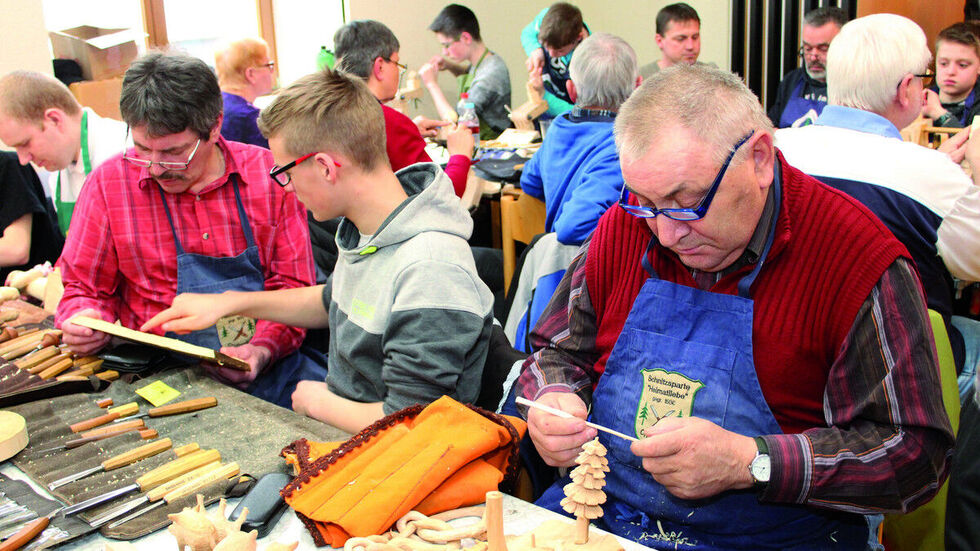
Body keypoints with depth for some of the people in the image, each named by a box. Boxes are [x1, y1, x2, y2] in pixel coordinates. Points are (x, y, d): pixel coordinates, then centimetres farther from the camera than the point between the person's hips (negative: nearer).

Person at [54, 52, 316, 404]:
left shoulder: (269, 174, 1)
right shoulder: (109, 183, 2)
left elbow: (294, 284, 3)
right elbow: (83, 288, 14)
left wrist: (263, 349, -15)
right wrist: (85, 321, -10)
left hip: (268, 365, 1)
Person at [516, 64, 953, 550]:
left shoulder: (859, 259, -13)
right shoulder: (625, 225, 1)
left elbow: (916, 452, -12)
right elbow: (558, 351, 13)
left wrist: (749, 462, -21)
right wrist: (553, 401, -9)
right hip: (603, 511, 3)